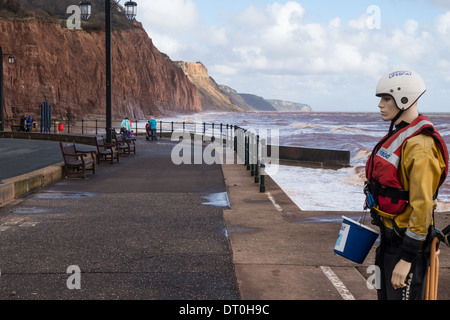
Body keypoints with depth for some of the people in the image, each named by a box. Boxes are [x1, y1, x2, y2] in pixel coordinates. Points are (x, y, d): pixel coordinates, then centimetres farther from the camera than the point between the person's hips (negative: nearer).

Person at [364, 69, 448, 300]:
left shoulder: (420, 146, -23)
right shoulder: (397, 135, 9)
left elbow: (422, 207, -25)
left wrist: (407, 259, -23)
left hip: (407, 238, -10)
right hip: (389, 235, 10)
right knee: (385, 293, 20)